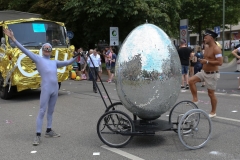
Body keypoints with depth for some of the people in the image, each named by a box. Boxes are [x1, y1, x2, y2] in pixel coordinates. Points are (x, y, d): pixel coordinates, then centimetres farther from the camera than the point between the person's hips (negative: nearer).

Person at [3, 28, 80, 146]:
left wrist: (76, 56, 17)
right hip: (46, 89, -6)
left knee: (51, 111, 15)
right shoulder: (38, 59, 4)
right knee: (42, 111, -4)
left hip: (55, 89, 6)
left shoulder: (54, 62, 19)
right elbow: (25, 50, -3)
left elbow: (67, 62, 25)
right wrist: (13, 39, -10)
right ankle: (38, 135, -1)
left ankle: (49, 131, 26)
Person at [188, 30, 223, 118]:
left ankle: (213, 112, 17)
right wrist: (202, 60, 7)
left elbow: (220, 62, -27)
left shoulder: (216, 49, -19)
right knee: (191, 81, -6)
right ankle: (195, 99, 6)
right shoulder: (206, 47, 9)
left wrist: (207, 62, -26)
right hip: (204, 72, 8)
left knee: (211, 93, 1)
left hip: (212, 74, -8)